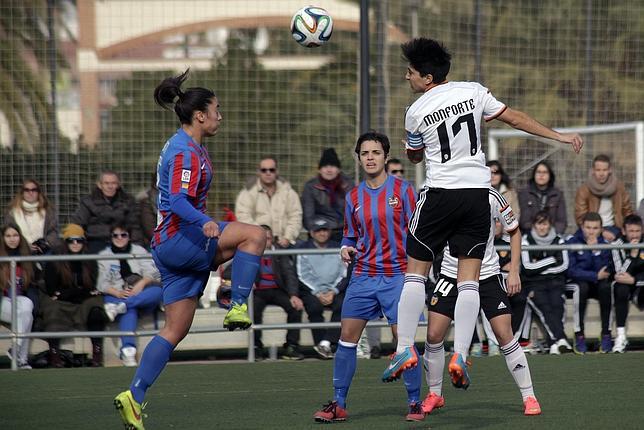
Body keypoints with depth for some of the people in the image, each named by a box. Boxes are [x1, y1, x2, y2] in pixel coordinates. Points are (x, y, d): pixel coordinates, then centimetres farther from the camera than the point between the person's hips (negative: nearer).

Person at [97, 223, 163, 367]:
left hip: (143, 299, 2)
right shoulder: (104, 256, 16)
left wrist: (141, 284, -17)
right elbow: (101, 283, 4)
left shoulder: (139, 251, 19)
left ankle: (120, 307, -47)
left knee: (158, 290, -34)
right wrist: (118, 293, -17)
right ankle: (128, 349, -58)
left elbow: (152, 274, 6)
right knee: (129, 311, -39)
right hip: (117, 296, -2)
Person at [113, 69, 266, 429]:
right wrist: (204, 221, -44)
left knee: (175, 330, 7)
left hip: (173, 247, 10)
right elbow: (178, 201, -27)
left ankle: (134, 397, 4)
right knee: (255, 234, -21)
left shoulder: (191, 148, 18)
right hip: (178, 240, -10)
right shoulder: (185, 152, -13)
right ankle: (238, 308, -20)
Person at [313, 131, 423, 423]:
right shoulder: (354, 197, 9)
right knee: (347, 337, -1)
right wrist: (346, 249, -3)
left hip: (396, 276, -4)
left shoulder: (402, 190, -2)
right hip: (363, 276, 4)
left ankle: (415, 403, 3)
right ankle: (338, 404, 6)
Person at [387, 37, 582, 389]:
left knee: (415, 271, 7)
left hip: (440, 193, -3)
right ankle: (460, 355, -8)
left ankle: (405, 349, 0)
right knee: (469, 279, 1)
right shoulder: (473, 92, 2)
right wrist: (559, 136, 13)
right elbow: (514, 118, 6)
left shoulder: (416, 112, -4)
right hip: (477, 192, 3)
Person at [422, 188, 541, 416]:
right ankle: (434, 395, 15)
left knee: (504, 335, -9)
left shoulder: (491, 197, -11)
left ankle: (529, 397, 0)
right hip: (451, 274, 2)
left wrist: (514, 271, -2)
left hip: (488, 275, -2)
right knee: (434, 335, -5)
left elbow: (514, 231, 3)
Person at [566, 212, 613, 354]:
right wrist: (595, 276, -19)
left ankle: (606, 335, -23)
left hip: (599, 284, 1)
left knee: (606, 286, -32)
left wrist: (596, 250, -23)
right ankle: (579, 335, -30)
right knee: (581, 287, -35)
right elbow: (571, 270, -14)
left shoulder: (605, 243, -2)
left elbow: (605, 271, -13)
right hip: (578, 282, -1)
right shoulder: (573, 242, -7)